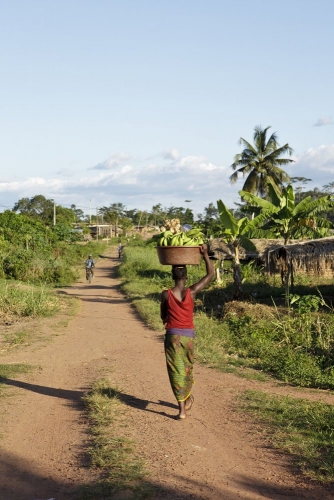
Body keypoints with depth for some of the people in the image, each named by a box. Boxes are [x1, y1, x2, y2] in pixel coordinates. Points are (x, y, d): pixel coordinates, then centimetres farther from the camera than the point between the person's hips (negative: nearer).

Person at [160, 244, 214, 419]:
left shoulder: (166, 294, -9)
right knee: (187, 368, 22)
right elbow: (210, 274, -1)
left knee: (176, 371, 2)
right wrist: (205, 254, -2)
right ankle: (188, 399, 40)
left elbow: (163, 316, 6)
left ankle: (182, 409, -1)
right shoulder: (192, 292, -8)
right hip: (189, 335, 2)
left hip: (172, 336, -2)